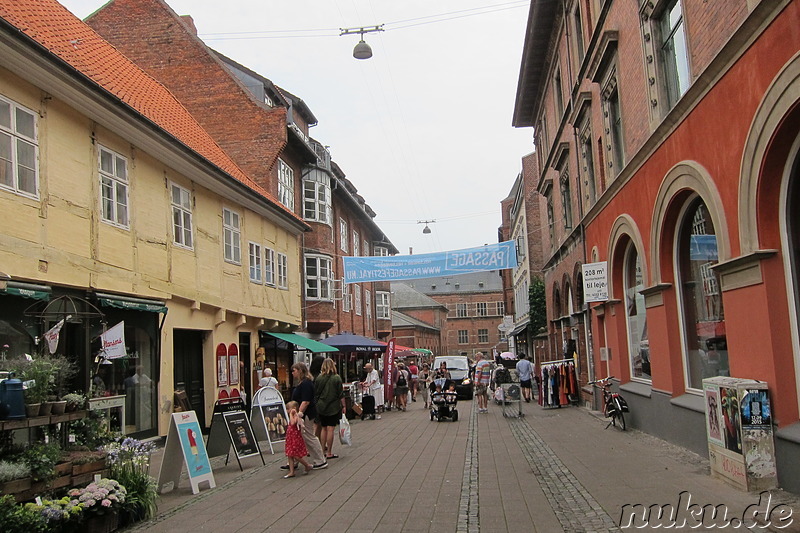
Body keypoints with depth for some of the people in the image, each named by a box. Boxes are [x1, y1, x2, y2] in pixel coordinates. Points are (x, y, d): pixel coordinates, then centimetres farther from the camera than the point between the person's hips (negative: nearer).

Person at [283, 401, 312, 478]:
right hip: (291, 439, 10)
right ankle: (291, 472, 12)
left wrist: (291, 414, -26)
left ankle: (308, 465, 11)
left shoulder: (296, 416, -15)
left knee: (296, 456, -6)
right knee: (290, 455, 8)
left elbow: (293, 423, -34)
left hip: (296, 439, -10)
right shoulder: (293, 416, 14)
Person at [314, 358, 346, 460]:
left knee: (323, 428, 15)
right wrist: (343, 406, 1)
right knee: (330, 429, -1)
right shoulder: (337, 378, -9)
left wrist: (317, 404, 17)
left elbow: (315, 393, 6)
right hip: (333, 407, -3)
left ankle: (323, 450, 21)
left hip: (321, 407, 4)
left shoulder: (319, 378, 0)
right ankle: (329, 453, 3)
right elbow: (341, 394, -7)